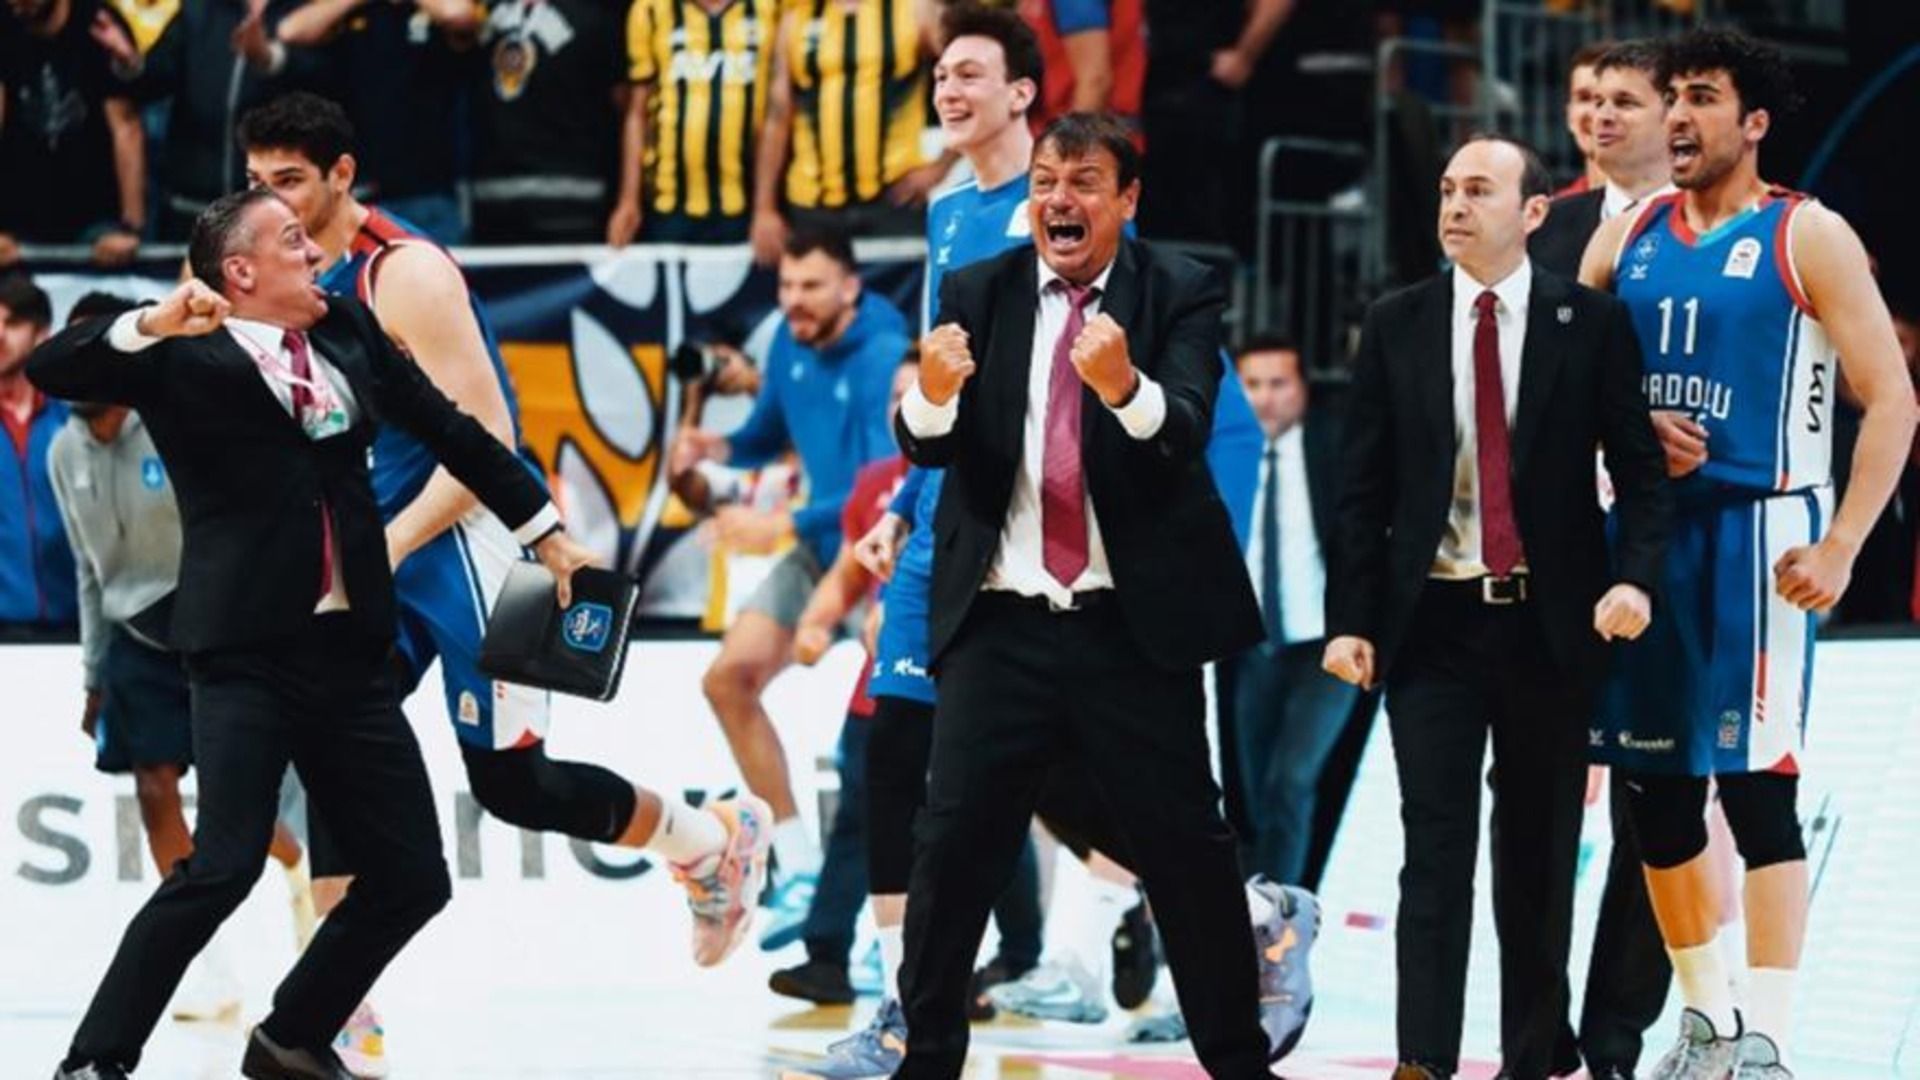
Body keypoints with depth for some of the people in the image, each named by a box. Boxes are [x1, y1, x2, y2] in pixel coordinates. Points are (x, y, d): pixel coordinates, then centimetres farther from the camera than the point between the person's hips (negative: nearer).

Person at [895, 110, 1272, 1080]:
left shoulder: (1180, 296, -2)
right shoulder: (974, 294, 5)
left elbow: (1186, 433, -18)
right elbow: (926, 447, -5)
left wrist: (1124, 386, -40)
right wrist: (933, 394, -29)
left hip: (1135, 625, -2)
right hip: (1001, 622, 2)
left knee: (1187, 846, 2)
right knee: (954, 843, -2)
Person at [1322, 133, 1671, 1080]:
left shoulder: (1591, 324, 1)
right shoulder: (1396, 326, 4)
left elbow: (1640, 469, 0)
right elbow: (1360, 486, 4)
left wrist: (1634, 575, -16)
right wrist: (1350, 619, -2)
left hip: (1550, 625, 0)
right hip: (1432, 621, 0)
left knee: (1539, 854, 8)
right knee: (1436, 847, -6)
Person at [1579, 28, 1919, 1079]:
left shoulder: (1806, 237, -4)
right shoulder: (1626, 240, 11)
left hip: (1756, 530, -6)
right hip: (1646, 529, 6)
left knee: (1755, 785, -11)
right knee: (1656, 786, 8)